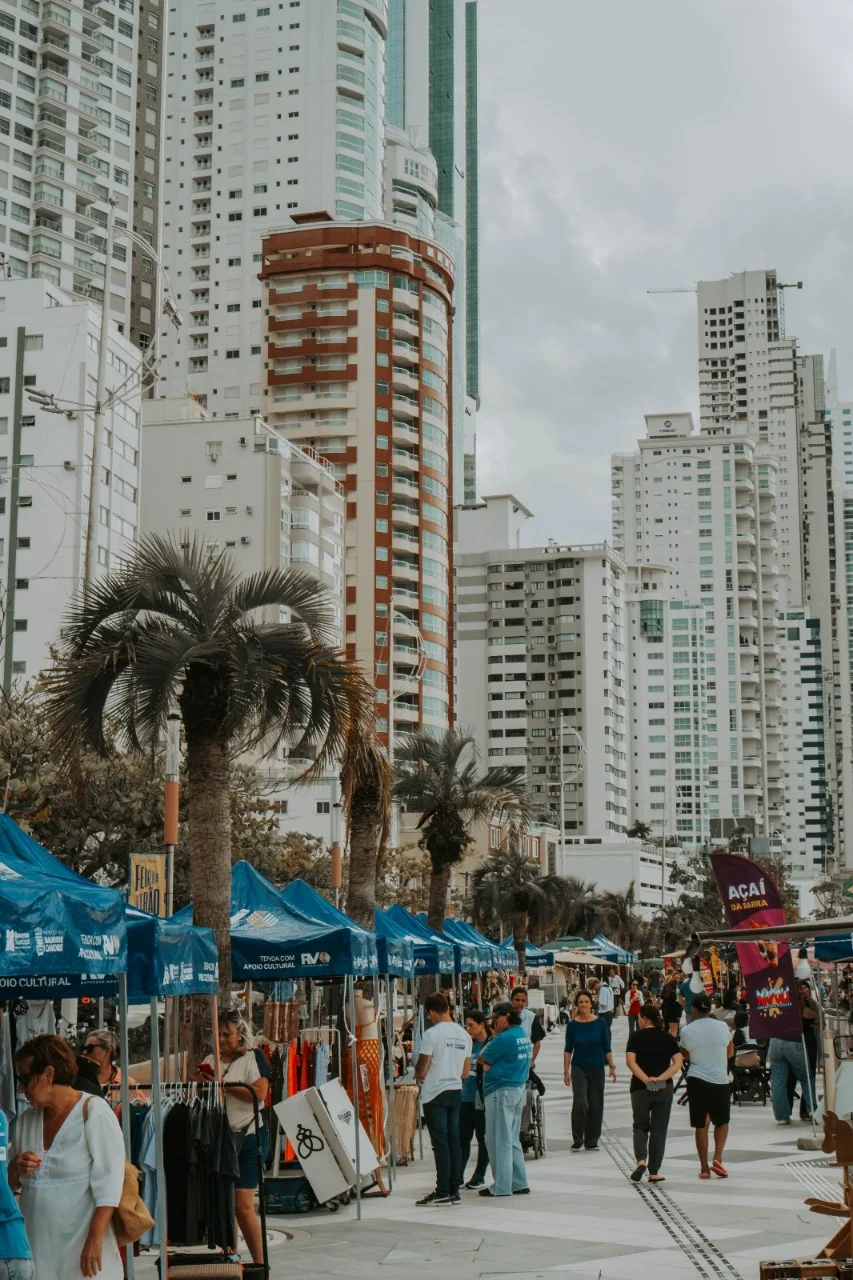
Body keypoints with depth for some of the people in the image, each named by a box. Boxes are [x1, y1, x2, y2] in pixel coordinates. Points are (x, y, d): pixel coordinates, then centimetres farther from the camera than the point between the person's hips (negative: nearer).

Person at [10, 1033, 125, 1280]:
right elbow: (9, 1183, 20)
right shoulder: (26, 1119, 12)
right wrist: (16, 1169, -3)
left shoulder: (93, 1111, -6)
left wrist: (95, 1239, -16)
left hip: (80, 1247, -5)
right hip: (35, 1247, 5)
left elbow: (109, 1180, -10)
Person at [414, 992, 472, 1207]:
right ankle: (455, 1191, 10)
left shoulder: (431, 1034, -14)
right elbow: (466, 1072, 12)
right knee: (454, 1141, 8)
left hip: (435, 1093, -6)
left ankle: (442, 1192, -3)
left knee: (440, 1143, -4)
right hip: (456, 1092, 6)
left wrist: (418, 1076, 8)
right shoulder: (464, 1035, 8)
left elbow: (422, 1070, -13)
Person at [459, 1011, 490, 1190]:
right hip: (466, 1097, 7)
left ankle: (479, 1177, 15)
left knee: (483, 1138, 6)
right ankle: (457, 1175, 13)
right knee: (462, 1137, 8)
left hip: (481, 1098, -7)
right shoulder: (468, 1043, 10)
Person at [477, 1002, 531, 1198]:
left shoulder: (505, 1038, -18)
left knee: (499, 1140, -2)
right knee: (513, 1140, 16)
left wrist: (495, 1035, -4)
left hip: (501, 1091, -9)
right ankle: (519, 1183, 18)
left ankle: (501, 1186, 0)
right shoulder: (524, 1035, 11)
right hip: (518, 1088, 9)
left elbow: (483, 1058, -9)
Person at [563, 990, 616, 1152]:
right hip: (579, 1068, -1)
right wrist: (566, 1071, -1)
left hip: (597, 1068, 1)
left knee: (595, 1104, 5)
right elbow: (568, 1050, 2)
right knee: (580, 1103, -15)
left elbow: (606, 1047, 3)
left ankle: (592, 1141, 16)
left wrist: (612, 1067, -1)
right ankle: (577, 1139, -2)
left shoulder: (600, 1022, -2)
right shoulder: (573, 1025, -2)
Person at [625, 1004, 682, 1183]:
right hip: (664, 1088, 1)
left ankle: (640, 1160, -11)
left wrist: (646, 1079, -18)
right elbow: (678, 1062, -6)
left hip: (640, 1088, -1)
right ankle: (654, 1172, 9)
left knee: (640, 1126, 13)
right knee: (659, 1130, 9)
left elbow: (631, 1061, -14)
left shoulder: (636, 1037, -2)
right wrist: (661, 1078, -13)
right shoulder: (668, 1037, 4)